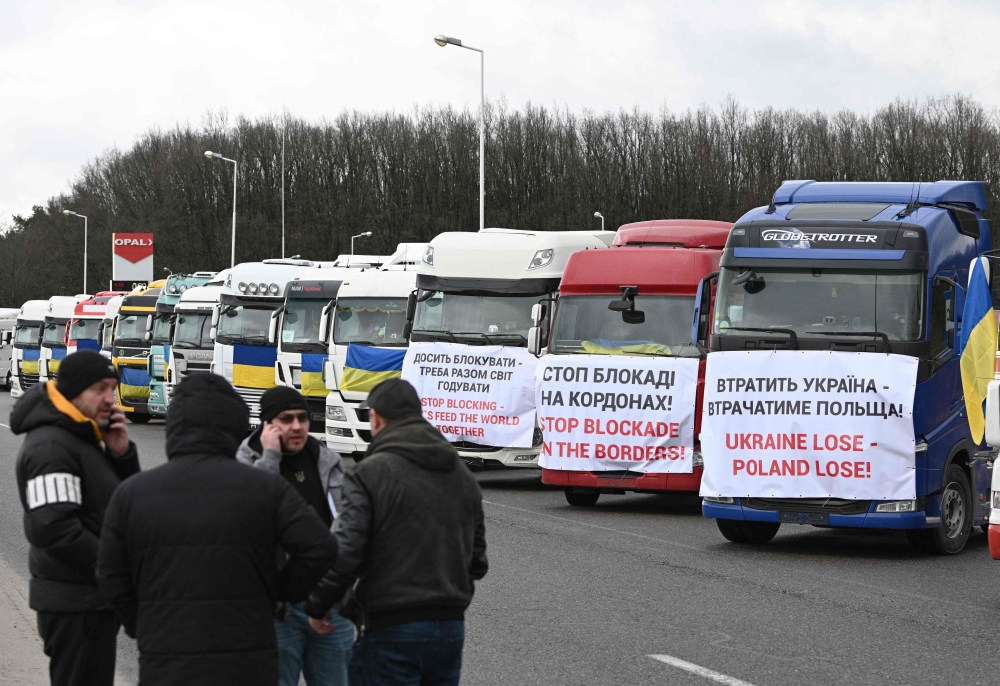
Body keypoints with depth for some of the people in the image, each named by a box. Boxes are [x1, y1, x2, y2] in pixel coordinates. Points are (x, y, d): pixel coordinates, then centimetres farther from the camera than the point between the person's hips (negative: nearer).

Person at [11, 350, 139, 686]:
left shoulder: (86, 437, 12)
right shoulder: (51, 446, -19)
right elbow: (54, 529, -28)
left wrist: (121, 453, -3)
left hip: (92, 598, 10)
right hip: (74, 604, -10)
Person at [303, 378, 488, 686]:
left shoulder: (370, 473, -10)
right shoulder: (462, 475, 13)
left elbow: (344, 554, -16)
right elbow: (477, 560, 16)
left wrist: (316, 607, -2)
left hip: (392, 629, -7)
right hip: (451, 627, 7)